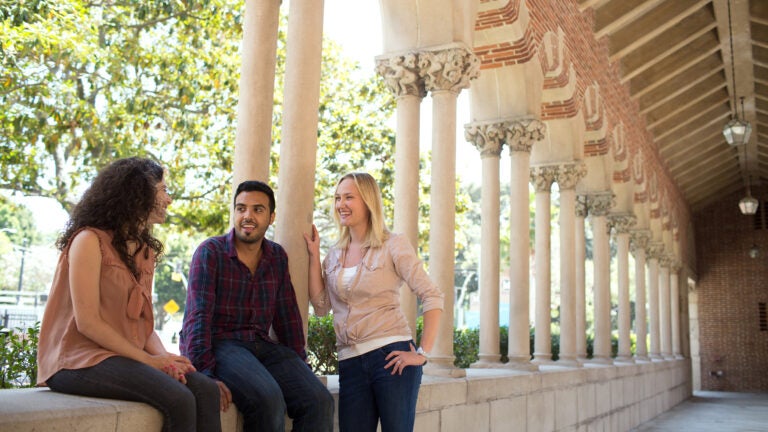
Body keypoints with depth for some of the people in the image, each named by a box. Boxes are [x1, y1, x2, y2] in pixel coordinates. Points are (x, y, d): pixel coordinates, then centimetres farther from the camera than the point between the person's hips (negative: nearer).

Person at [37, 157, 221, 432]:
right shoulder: (90, 240, -8)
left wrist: (164, 357, -10)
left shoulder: (146, 251, 16)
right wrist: (149, 360, -16)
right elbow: (87, 322, -15)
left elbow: (144, 320, 11)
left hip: (127, 357, 7)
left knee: (206, 389, -19)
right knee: (179, 399, -29)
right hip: (81, 359, -7)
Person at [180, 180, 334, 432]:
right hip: (220, 343, -5)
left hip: (262, 345, 5)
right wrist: (204, 373, -25)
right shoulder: (211, 252, -3)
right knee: (268, 399, -32)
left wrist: (299, 370, 11)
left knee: (319, 401, -18)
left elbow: (288, 317, 17)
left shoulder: (277, 257, 14)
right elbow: (198, 316, -13)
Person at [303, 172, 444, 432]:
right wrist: (314, 255, 4)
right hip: (350, 362, 5)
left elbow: (432, 298, -8)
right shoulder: (334, 255, 14)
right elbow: (321, 306, 5)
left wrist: (422, 353, -14)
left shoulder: (392, 245, -2)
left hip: (391, 357, -4)